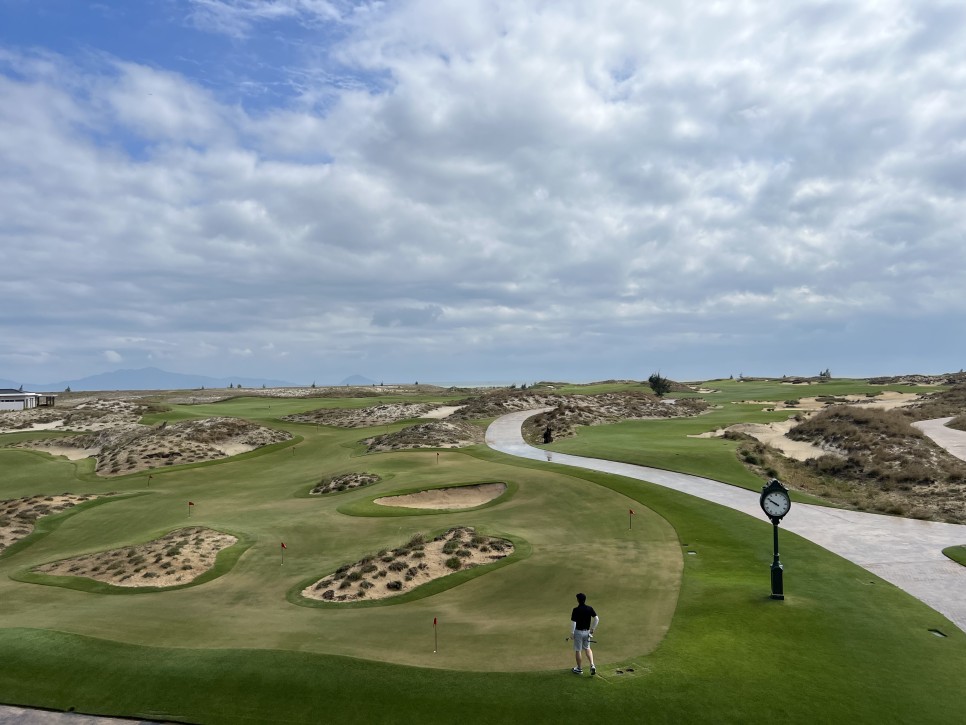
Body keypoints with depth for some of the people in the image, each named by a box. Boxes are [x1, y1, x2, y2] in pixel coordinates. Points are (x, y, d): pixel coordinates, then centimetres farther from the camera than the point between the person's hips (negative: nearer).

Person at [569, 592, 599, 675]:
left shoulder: (576, 610, -18)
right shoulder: (590, 608, -5)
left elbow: (573, 622, -18)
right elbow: (597, 619, -5)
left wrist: (571, 633, -8)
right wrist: (592, 629, 8)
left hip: (578, 631, -5)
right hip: (587, 631, 5)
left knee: (578, 650, 10)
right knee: (587, 648, 22)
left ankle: (579, 669, 21)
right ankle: (592, 665, 6)